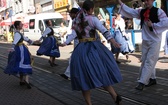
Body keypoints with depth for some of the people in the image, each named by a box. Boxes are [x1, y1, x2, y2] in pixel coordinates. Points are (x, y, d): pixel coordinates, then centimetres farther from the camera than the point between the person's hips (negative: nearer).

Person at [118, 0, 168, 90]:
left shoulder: (158, 11, -9)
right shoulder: (141, 12, 8)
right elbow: (130, 11, 8)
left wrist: (153, 25, -16)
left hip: (155, 41, -6)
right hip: (145, 41, 7)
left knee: (149, 61, -8)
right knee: (144, 60, 10)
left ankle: (142, 82, -12)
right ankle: (152, 79, 25)